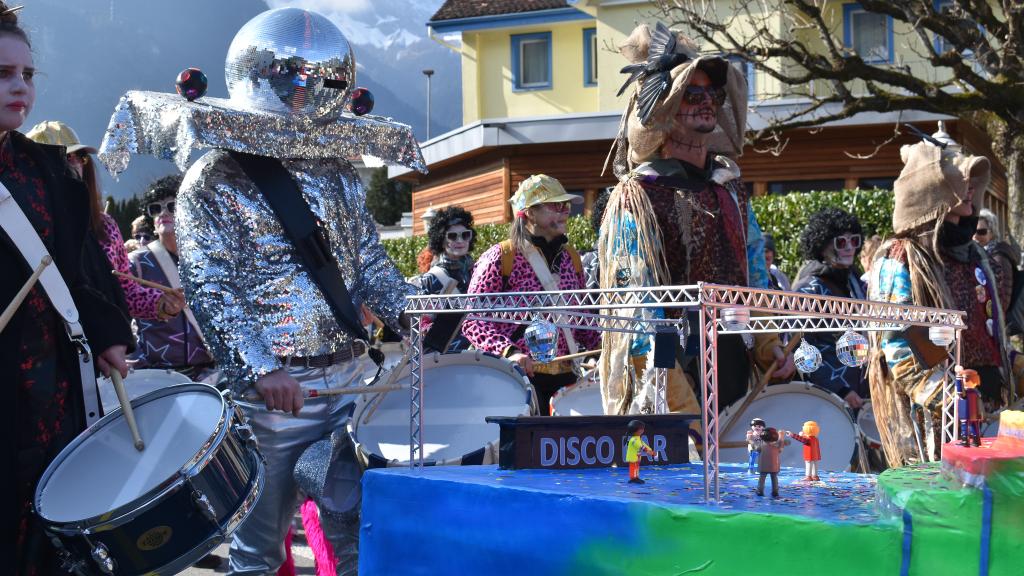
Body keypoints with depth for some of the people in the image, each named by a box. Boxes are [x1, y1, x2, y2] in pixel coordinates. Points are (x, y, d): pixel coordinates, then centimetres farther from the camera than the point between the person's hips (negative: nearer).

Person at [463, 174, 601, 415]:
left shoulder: (570, 257, 12)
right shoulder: (501, 257, -7)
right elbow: (472, 321, -11)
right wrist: (509, 352, -24)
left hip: (564, 376, 6)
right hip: (518, 376, -5)